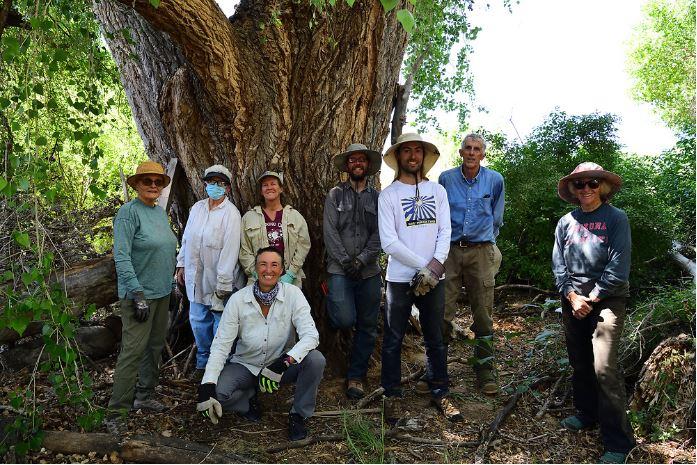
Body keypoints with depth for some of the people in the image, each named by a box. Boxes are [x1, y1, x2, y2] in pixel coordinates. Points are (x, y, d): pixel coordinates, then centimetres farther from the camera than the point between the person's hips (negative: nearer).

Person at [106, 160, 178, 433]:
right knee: (133, 350, -9)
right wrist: (138, 294, -23)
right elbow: (121, 257, -19)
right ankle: (116, 413, 0)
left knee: (155, 346, 15)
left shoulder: (160, 211, 10)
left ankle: (144, 396, 30)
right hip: (140, 292, -8)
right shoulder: (129, 211, -13)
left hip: (163, 292, 8)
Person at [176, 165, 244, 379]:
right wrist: (181, 264, 13)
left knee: (221, 326, 5)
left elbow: (230, 250, -19)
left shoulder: (231, 213, -15)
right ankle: (203, 363, 36)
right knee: (198, 321, 18)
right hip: (196, 279, 7)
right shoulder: (197, 208, 7)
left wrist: (222, 284, -21)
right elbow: (186, 238, 16)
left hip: (219, 281, -6)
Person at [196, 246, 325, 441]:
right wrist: (207, 385, -26)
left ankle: (298, 415, -3)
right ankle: (249, 398, 9)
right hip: (245, 365, 1)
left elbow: (310, 334, -22)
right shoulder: (238, 299, -12)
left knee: (316, 359, -28)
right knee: (217, 392, -27)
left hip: (280, 366, 0)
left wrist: (285, 361, -39)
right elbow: (221, 345, -14)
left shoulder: (293, 294, -13)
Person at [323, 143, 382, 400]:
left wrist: (361, 260, -11)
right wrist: (345, 261, -10)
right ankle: (331, 304, 19)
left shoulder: (377, 198, 9)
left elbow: (379, 234, 0)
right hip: (340, 269, -2)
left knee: (367, 326, 5)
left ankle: (356, 376, 18)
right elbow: (330, 231, -2)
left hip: (369, 271, 2)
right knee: (345, 320, -17)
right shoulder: (335, 195, 6)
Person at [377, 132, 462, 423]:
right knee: (393, 340, 6)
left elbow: (445, 232, 1)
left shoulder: (437, 191, 7)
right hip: (401, 278, -2)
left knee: (435, 339, 13)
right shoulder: (388, 195, -3)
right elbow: (389, 242, -11)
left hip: (434, 278, 3)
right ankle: (392, 396, 20)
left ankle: (439, 393, 26)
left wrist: (435, 265, -14)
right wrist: (423, 266, -14)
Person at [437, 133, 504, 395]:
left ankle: (485, 371, 13)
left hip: (481, 252, 0)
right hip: (450, 251, 0)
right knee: (442, 312, -2)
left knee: (483, 314, 2)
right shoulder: (446, 179, 4)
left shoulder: (495, 180, 5)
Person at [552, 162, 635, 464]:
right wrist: (572, 296, -7)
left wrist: (592, 299, -11)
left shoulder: (616, 219, -5)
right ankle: (587, 414, 32)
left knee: (605, 367, -12)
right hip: (572, 301, 5)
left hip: (606, 300, -5)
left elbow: (618, 267, -11)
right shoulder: (566, 222, 8)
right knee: (579, 363, 13)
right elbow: (558, 264, 5)